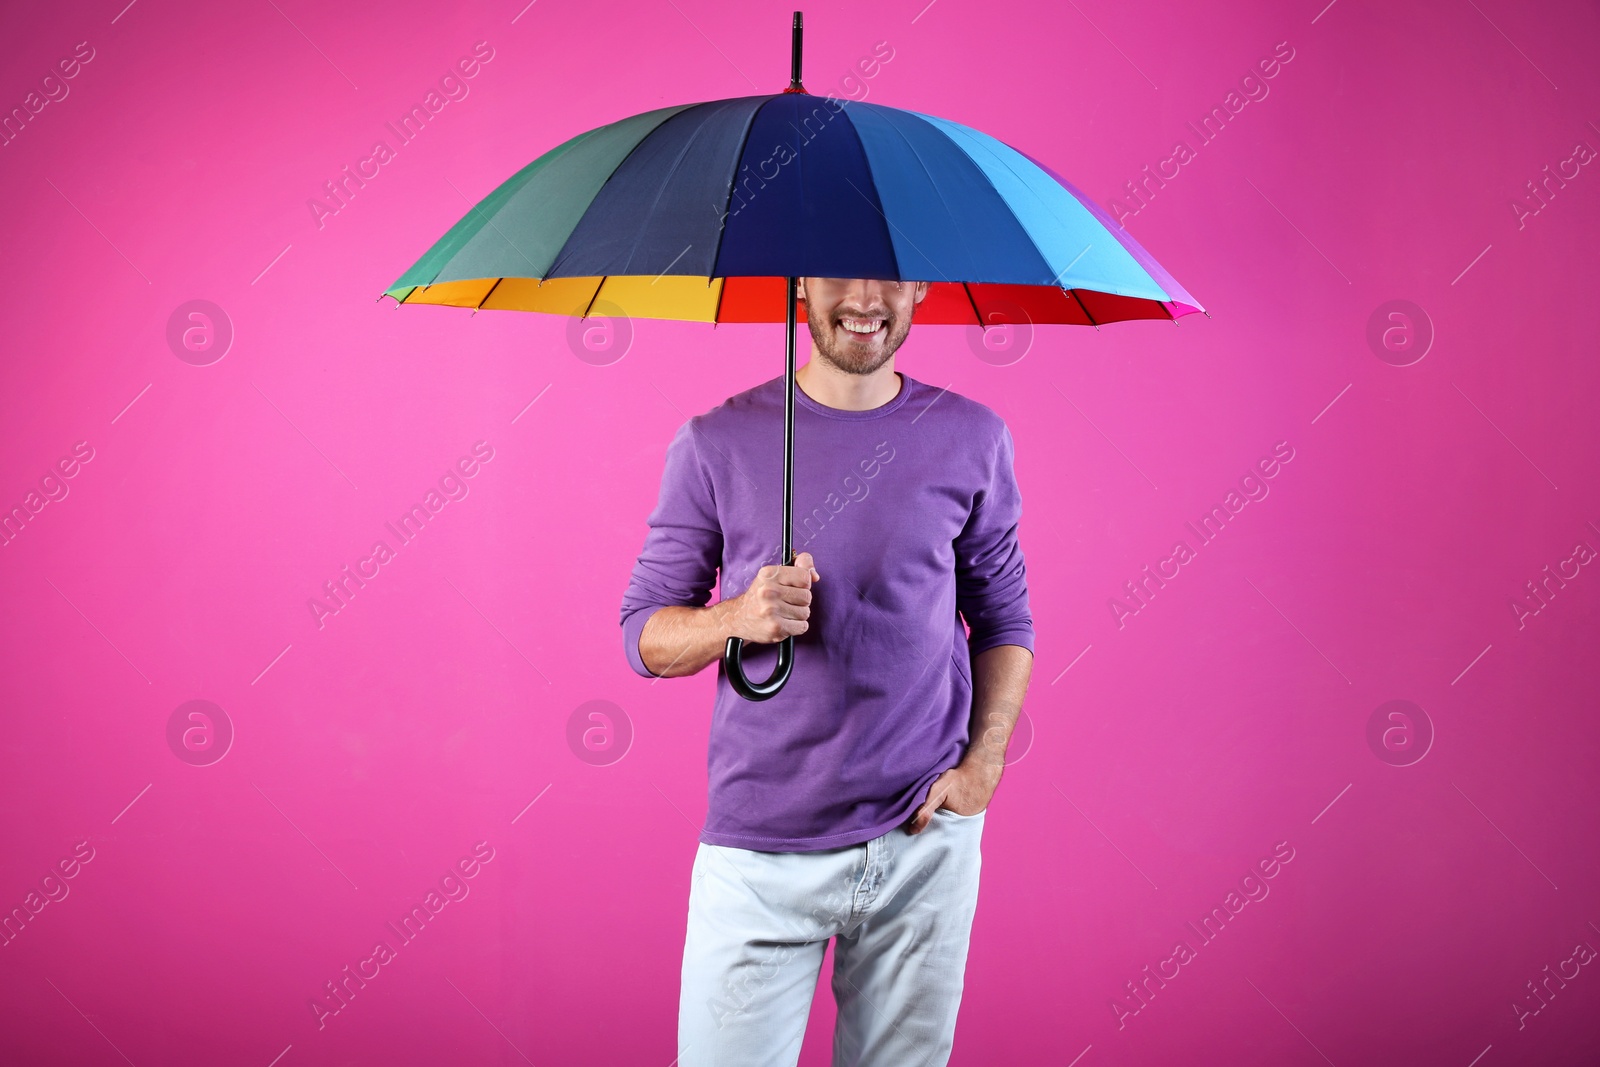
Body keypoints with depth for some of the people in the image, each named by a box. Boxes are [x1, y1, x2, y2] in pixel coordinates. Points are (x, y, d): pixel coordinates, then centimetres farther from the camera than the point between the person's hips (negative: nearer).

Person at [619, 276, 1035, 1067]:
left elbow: (1004, 620, 10)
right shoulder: (716, 444, 0)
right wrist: (739, 617, -18)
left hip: (925, 840, 1)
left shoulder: (971, 439, 4)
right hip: (759, 853, -1)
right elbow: (644, 633, 2)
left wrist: (984, 763, -4)